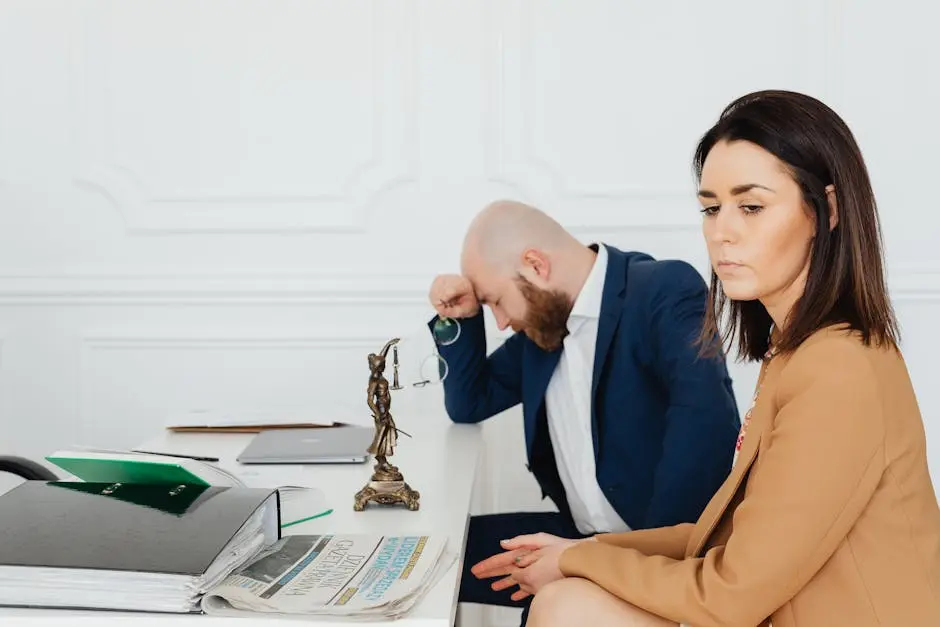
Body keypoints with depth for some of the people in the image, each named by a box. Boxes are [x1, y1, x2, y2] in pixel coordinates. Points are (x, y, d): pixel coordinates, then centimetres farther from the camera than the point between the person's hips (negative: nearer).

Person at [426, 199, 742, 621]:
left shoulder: (665, 290, -14)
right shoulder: (547, 314, 10)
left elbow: (706, 417, -28)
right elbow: (470, 405, 20)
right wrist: (460, 319, 5)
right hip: (580, 537, 8)